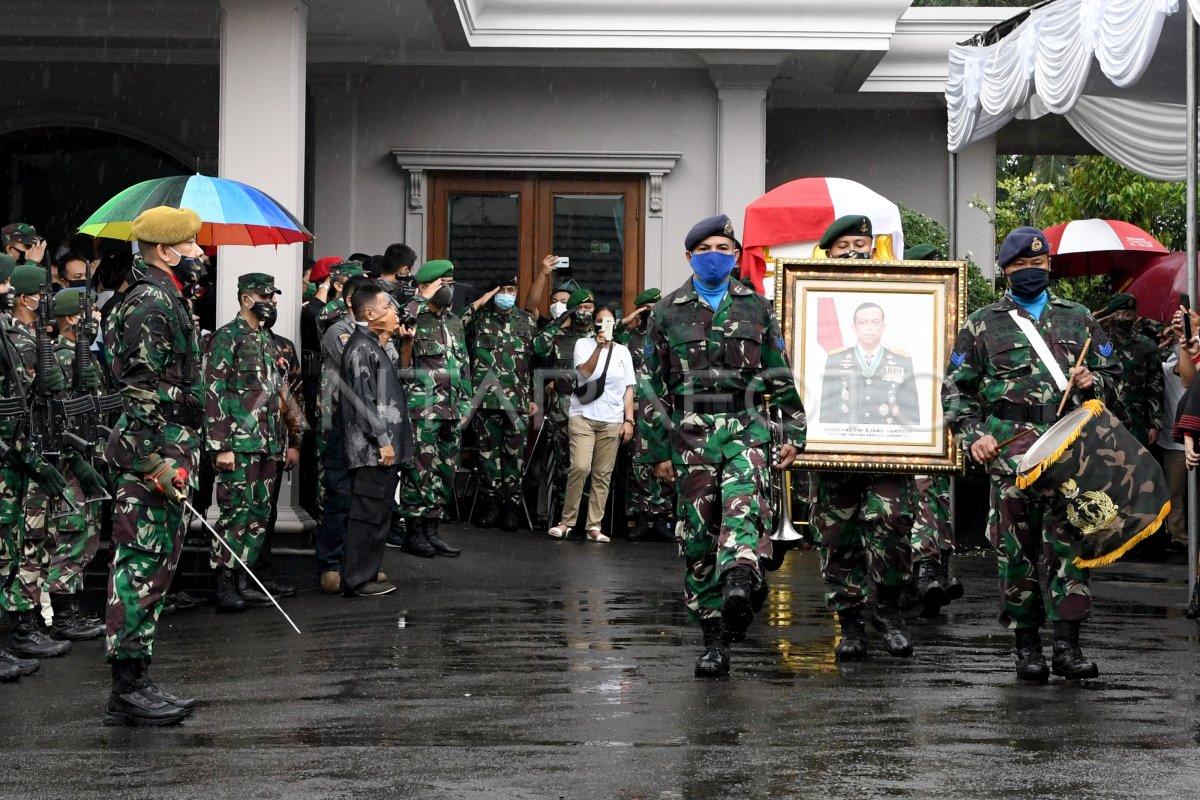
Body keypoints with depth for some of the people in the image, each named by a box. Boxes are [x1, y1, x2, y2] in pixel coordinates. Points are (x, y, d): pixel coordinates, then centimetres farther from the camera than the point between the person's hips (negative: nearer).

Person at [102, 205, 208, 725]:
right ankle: (128, 690, -3)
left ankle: (135, 682, 18)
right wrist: (159, 461, -23)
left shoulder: (167, 301, 19)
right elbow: (141, 390, -20)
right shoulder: (151, 304, -14)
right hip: (153, 452, -11)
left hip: (170, 451, 11)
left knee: (155, 565, 12)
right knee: (142, 565, -7)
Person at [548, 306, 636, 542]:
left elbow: (628, 389, 11)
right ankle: (566, 522, -7)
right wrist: (599, 346, -20)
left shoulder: (622, 351, 12)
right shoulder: (583, 344, 5)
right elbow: (586, 372, -11)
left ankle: (594, 526, 1)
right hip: (583, 417, -3)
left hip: (612, 421, 3)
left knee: (603, 474, -1)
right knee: (580, 468, -17)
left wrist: (629, 420, 3)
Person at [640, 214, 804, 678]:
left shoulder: (756, 308, 12)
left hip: (746, 427, -1)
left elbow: (782, 376, 13)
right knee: (699, 532, 0)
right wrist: (656, 450, 6)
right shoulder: (668, 312, 10)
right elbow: (653, 385, 10)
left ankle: (739, 583, -51)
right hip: (690, 431, 1)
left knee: (743, 503, -29)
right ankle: (714, 640, 7)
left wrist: (793, 433, 7)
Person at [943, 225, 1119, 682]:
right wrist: (973, 436, -4)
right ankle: (1026, 646, 10)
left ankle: (1067, 646, -4)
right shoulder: (982, 325, 11)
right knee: (1017, 547, -1)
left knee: (1069, 542, -8)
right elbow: (956, 389, 10)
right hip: (1010, 450, -1)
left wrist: (1093, 382, 1)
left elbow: (1111, 374, 24)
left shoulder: (1077, 319, 18)